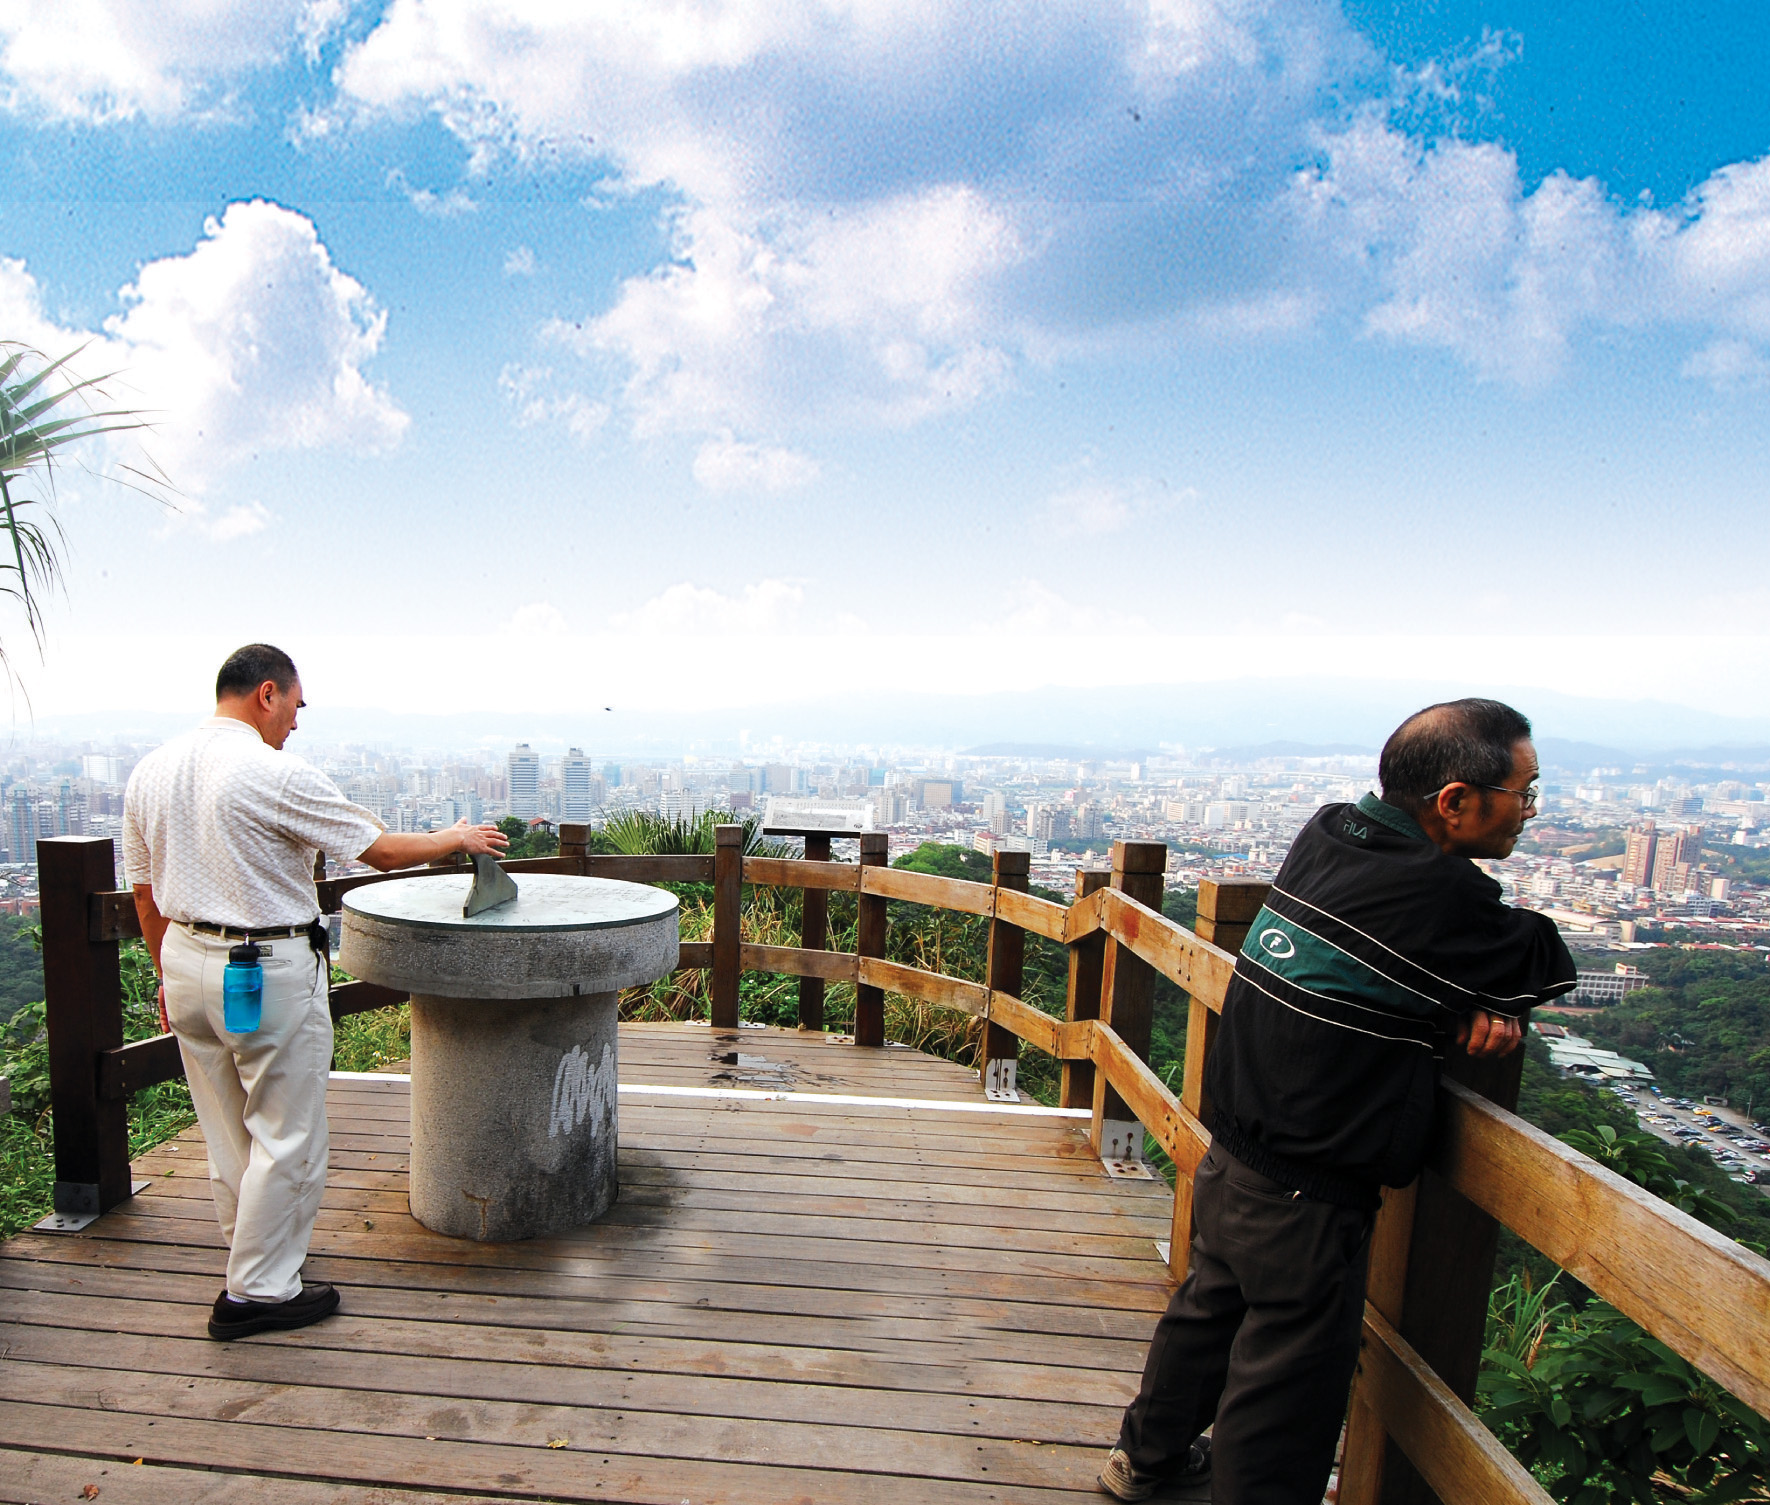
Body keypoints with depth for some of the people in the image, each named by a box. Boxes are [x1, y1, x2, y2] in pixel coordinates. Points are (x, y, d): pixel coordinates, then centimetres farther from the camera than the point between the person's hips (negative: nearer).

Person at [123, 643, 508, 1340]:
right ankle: (257, 1293, 16)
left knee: (227, 1132, 21)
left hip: (186, 960, 8)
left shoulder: (149, 771, 5)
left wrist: (168, 973, 24)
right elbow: (382, 850, -14)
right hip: (269, 971, -8)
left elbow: (144, 889, 13)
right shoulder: (277, 775, -19)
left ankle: (253, 1259, 37)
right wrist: (455, 837, 4)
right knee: (285, 1137, 6)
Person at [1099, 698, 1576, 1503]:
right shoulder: (1436, 892, -25)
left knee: (1212, 1308, 28)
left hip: (1229, 1163, 9)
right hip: (1305, 1200, -8)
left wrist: (1476, 1002, -8)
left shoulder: (1329, 832, -1)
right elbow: (1549, 965, -9)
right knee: (1284, 1390, 11)